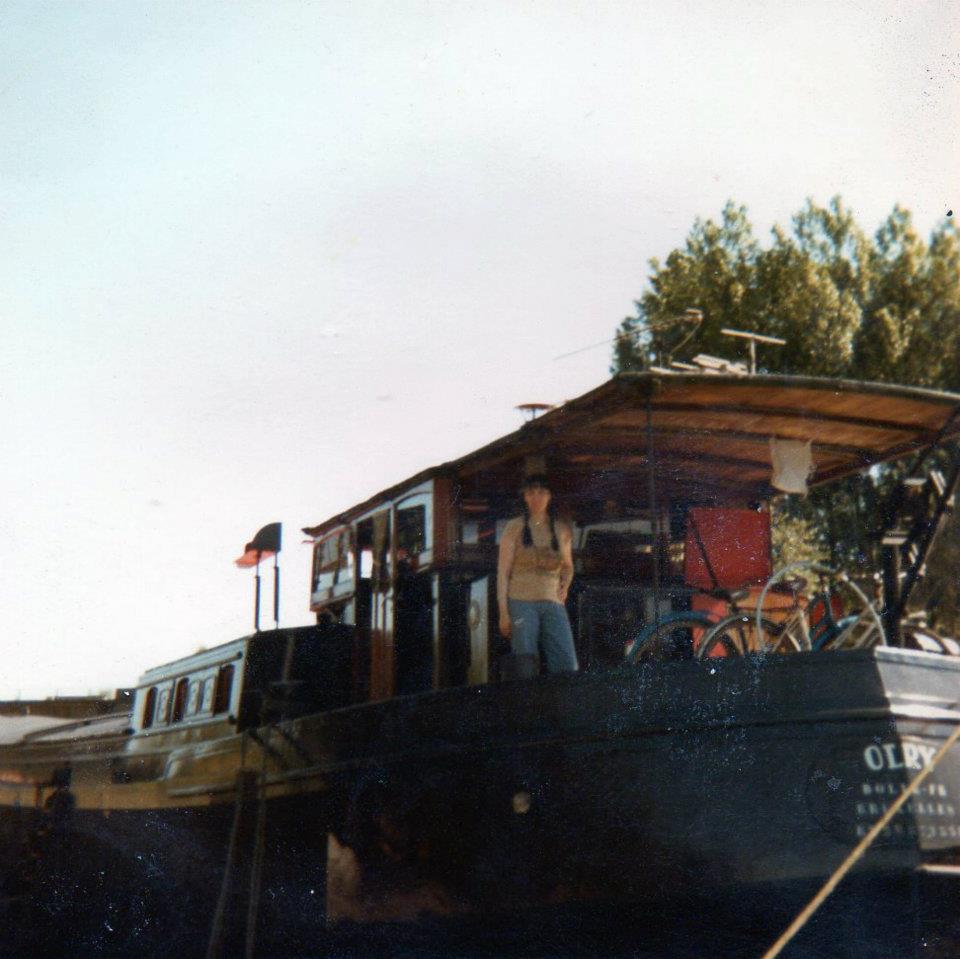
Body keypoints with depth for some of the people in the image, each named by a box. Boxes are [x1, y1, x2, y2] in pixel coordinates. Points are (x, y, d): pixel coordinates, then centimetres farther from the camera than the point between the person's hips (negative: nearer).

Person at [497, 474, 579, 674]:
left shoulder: (562, 530, 14)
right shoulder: (514, 528, 5)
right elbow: (503, 571, 1)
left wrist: (565, 585, 5)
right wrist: (503, 612, -7)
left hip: (553, 604, 3)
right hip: (522, 603, -3)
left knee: (567, 667, -8)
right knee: (526, 667, -8)